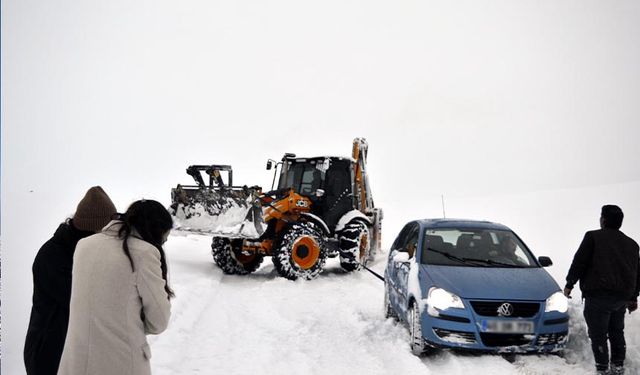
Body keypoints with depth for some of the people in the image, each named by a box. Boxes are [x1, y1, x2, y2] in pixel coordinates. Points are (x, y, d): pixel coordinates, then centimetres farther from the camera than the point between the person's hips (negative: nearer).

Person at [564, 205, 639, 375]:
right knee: (617, 332, 19)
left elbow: (579, 262, -7)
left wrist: (569, 284, 1)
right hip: (622, 297, 6)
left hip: (598, 296, -6)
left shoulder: (593, 237, -3)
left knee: (598, 334, -3)